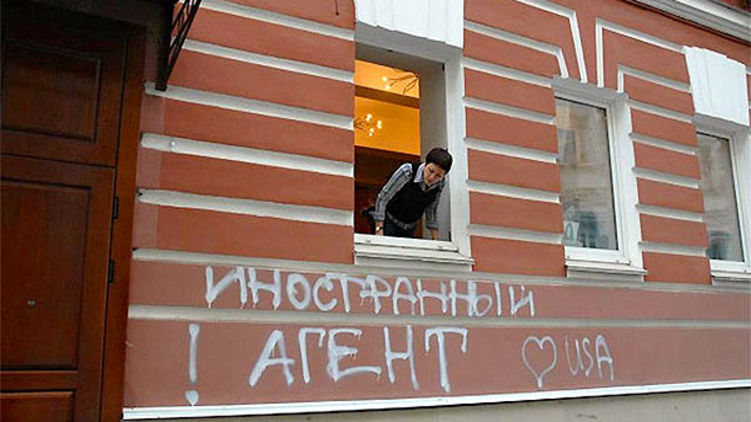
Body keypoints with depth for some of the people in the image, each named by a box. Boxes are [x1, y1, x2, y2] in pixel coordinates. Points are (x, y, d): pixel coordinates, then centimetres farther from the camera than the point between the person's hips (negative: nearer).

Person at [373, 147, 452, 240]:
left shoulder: (440, 184, -12)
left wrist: (435, 239, 3)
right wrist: (379, 229, -22)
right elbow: (382, 198, -19)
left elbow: (432, 209, 4)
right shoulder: (407, 171, -26)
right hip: (389, 222, -4)